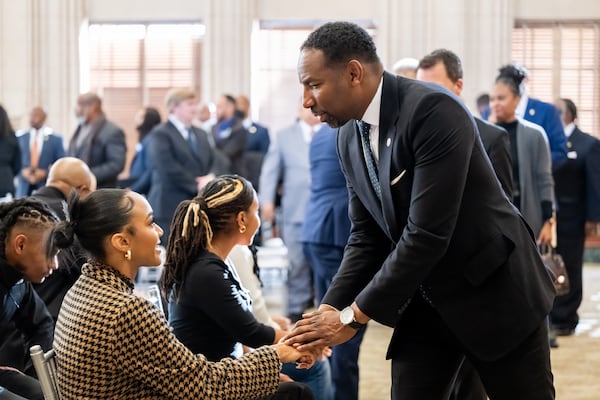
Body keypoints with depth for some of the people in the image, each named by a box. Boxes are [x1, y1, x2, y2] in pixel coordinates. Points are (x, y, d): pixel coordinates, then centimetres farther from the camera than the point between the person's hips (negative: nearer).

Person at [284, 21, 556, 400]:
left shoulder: (433, 111, -25)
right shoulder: (350, 137, 0)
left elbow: (427, 234, -28)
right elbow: (366, 237, 6)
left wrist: (353, 316, -23)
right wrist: (329, 311, -9)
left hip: (493, 290, -6)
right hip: (425, 301, 7)